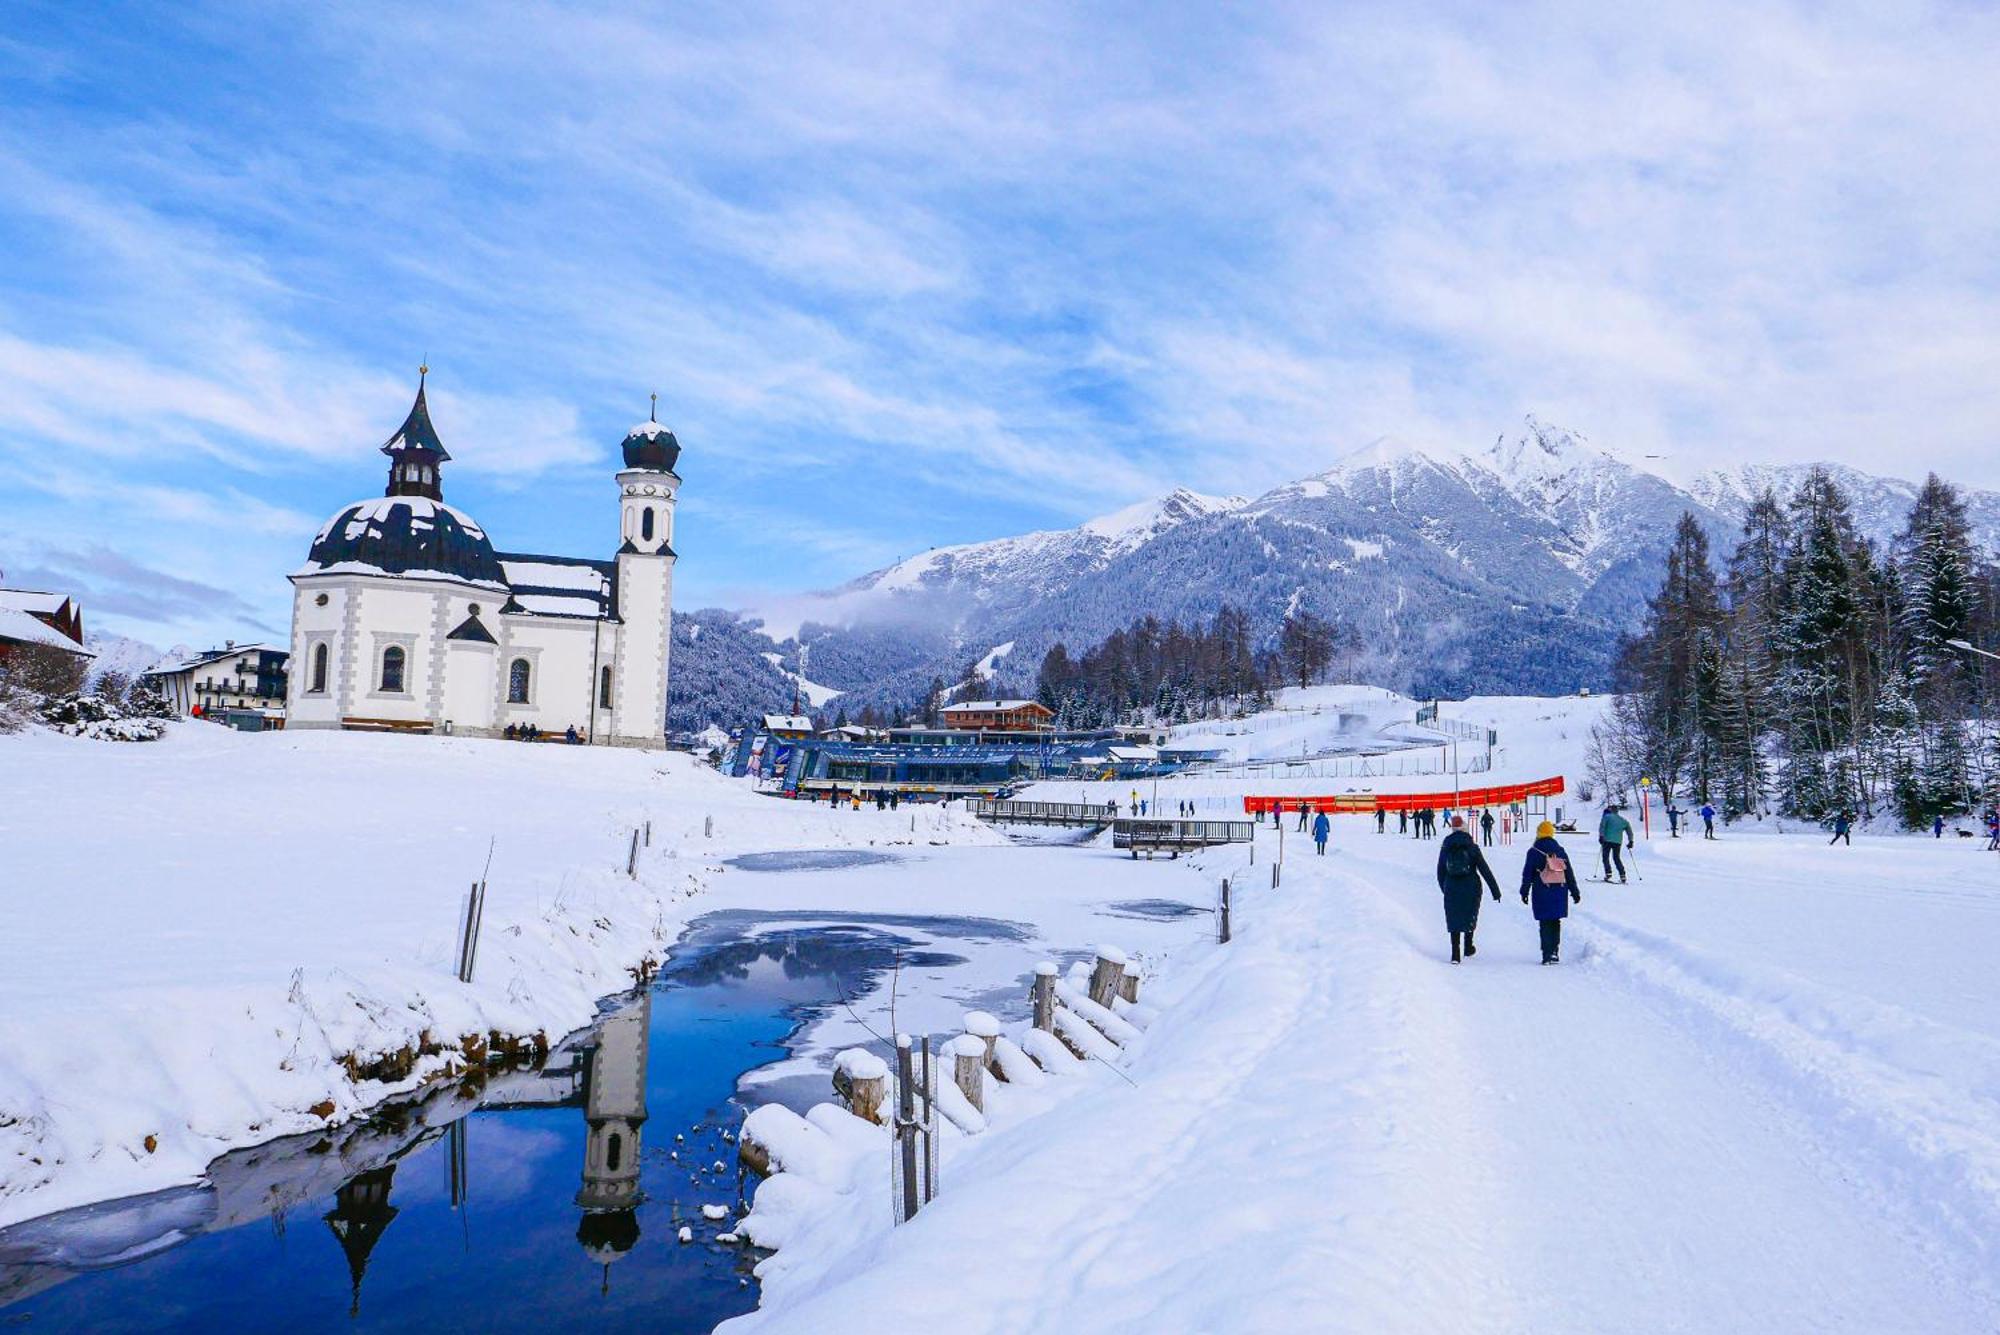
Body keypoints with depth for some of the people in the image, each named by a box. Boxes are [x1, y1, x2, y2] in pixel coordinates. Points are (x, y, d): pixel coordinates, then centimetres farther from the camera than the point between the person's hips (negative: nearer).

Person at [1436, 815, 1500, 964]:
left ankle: (1455, 953, -4)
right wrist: (1495, 890, -3)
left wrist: (1444, 888, 21)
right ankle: (1468, 947, 27)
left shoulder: (1445, 848, 1)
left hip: (1451, 889, 1)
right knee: (1470, 916, 19)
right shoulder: (1472, 847, -6)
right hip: (1471, 888, -1)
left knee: (1454, 919, 4)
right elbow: (1484, 869, -7)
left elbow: (1440, 871, 8)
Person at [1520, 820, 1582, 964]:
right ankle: (1555, 952, 13)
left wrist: (1524, 892, 4)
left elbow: (1527, 874, -3)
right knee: (1556, 922, 14)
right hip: (1559, 892, 3)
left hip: (1542, 893, -3)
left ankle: (1547, 955, -6)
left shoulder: (1534, 851, -4)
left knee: (1545, 924, -1)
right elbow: (1569, 873, 9)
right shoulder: (1560, 850, 7)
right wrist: (1575, 892, 15)